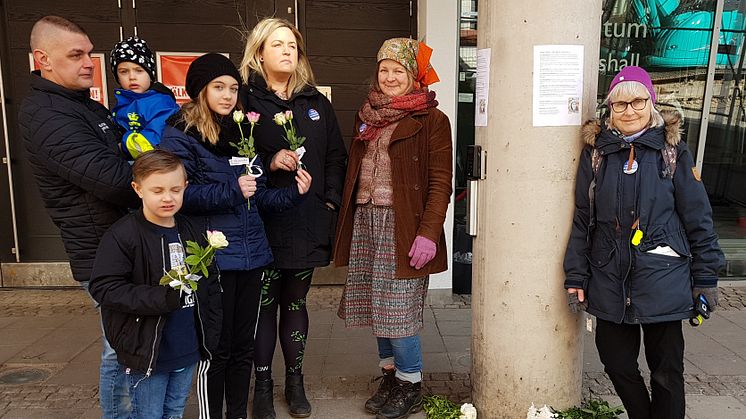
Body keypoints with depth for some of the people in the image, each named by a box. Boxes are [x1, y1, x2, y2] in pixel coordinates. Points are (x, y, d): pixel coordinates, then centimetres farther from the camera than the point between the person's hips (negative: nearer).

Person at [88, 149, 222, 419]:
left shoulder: (192, 233, 3)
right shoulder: (121, 236, -14)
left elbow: (211, 288, 8)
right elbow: (104, 288, -19)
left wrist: (210, 336, 3)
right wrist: (163, 297, -27)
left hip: (188, 353, 5)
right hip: (146, 354, -5)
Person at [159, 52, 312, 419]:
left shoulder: (242, 132, 13)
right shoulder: (180, 132, -5)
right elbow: (181, 194, -15)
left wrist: (293, 193, -2)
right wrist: (230, 191, -22)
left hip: (251, 253, 6)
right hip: (212, 257, -6)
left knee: (243, 346, 16)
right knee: (217, 348, 6)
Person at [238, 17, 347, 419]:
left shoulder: (317, 103, 11)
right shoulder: (245, 100, -1)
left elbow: (335, 157, 11)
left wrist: (330, 202, 1)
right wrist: (268, 161, -19)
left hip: (307, 222, 3)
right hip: (263, 222, -3)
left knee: (296, 302, 13)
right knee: (265, 303, 6)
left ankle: (295, 381, 27)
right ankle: (263, 385, 23)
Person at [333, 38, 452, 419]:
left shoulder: (431, 120, -4)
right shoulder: (369, 116, 14)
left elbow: (441, 183, -9)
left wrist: (428, 233, -18)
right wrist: (347, 221, 10)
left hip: (402, 224, -6)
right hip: (365, 220, 6)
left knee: (397, 307, -3)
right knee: (376, 303, 11)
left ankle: (410, 385, 17)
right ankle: (390, 374, 28)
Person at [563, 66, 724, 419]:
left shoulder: (672, 151, 0)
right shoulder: (596, 151, 3)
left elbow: (698, 218, 2)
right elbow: (582, 219, 3)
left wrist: (706, 279, 0)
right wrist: (576, 277, 0)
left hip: (662, 280, -2)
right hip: (609, 281, 2)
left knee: (666, 371, 9)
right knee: (617, 364, 12)